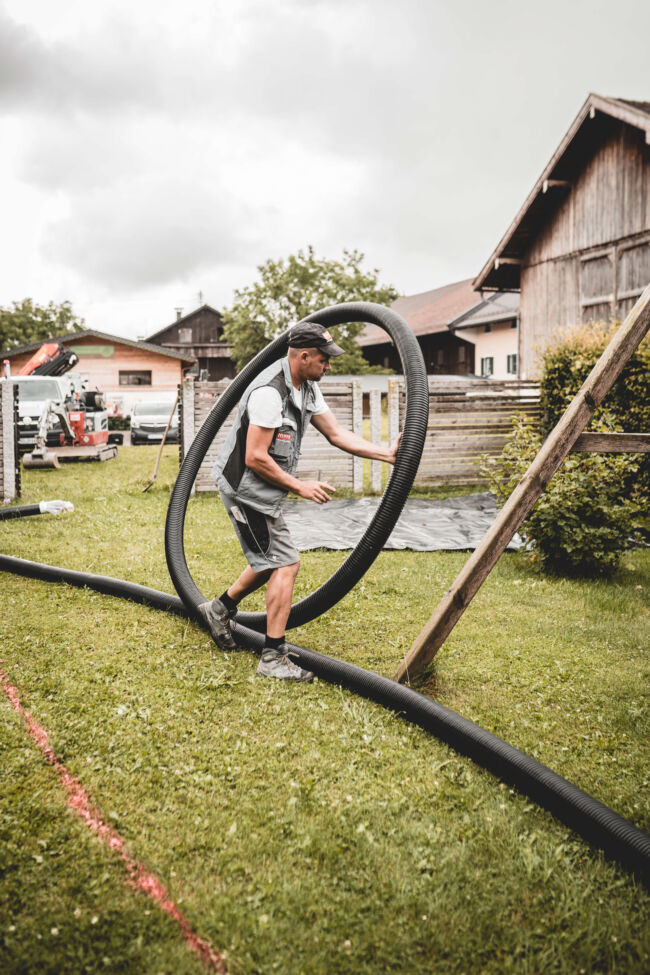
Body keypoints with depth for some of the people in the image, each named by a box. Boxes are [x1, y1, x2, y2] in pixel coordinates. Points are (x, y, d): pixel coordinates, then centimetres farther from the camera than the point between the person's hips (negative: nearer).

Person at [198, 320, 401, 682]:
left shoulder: (308, 388, 6)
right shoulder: (270, 392, -25)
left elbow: (336, 433, 9)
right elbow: (255, 458, -26)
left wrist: (386, 454, 0)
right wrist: (300, 487, -17)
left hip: (265, 493, 10)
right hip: (247, 489, -10)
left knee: (273, 561, 22)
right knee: (285, 565, -9)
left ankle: (220, 609, 39)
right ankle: (274, 659, -1)